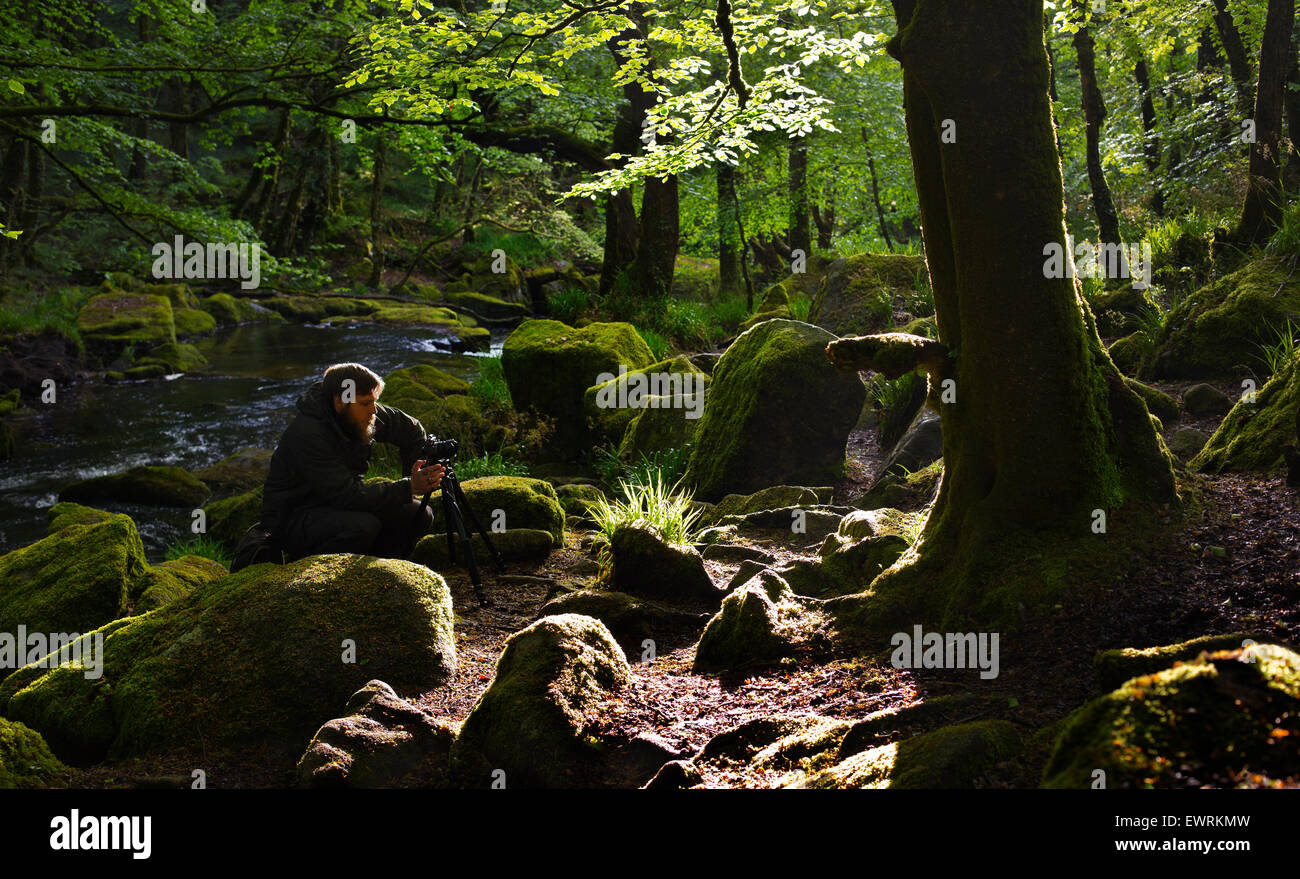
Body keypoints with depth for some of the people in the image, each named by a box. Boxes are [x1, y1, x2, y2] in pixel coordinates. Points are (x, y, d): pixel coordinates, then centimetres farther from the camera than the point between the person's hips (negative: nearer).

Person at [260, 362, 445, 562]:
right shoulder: (307, 435, -28)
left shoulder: (363, 414, -6)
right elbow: (347, 496, -33)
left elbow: (412, 431, 12)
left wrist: (416, 477, 1)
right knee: (363, 525, -36)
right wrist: (409, 488, -35)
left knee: (420, 515, -10)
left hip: (339, 508, 7)